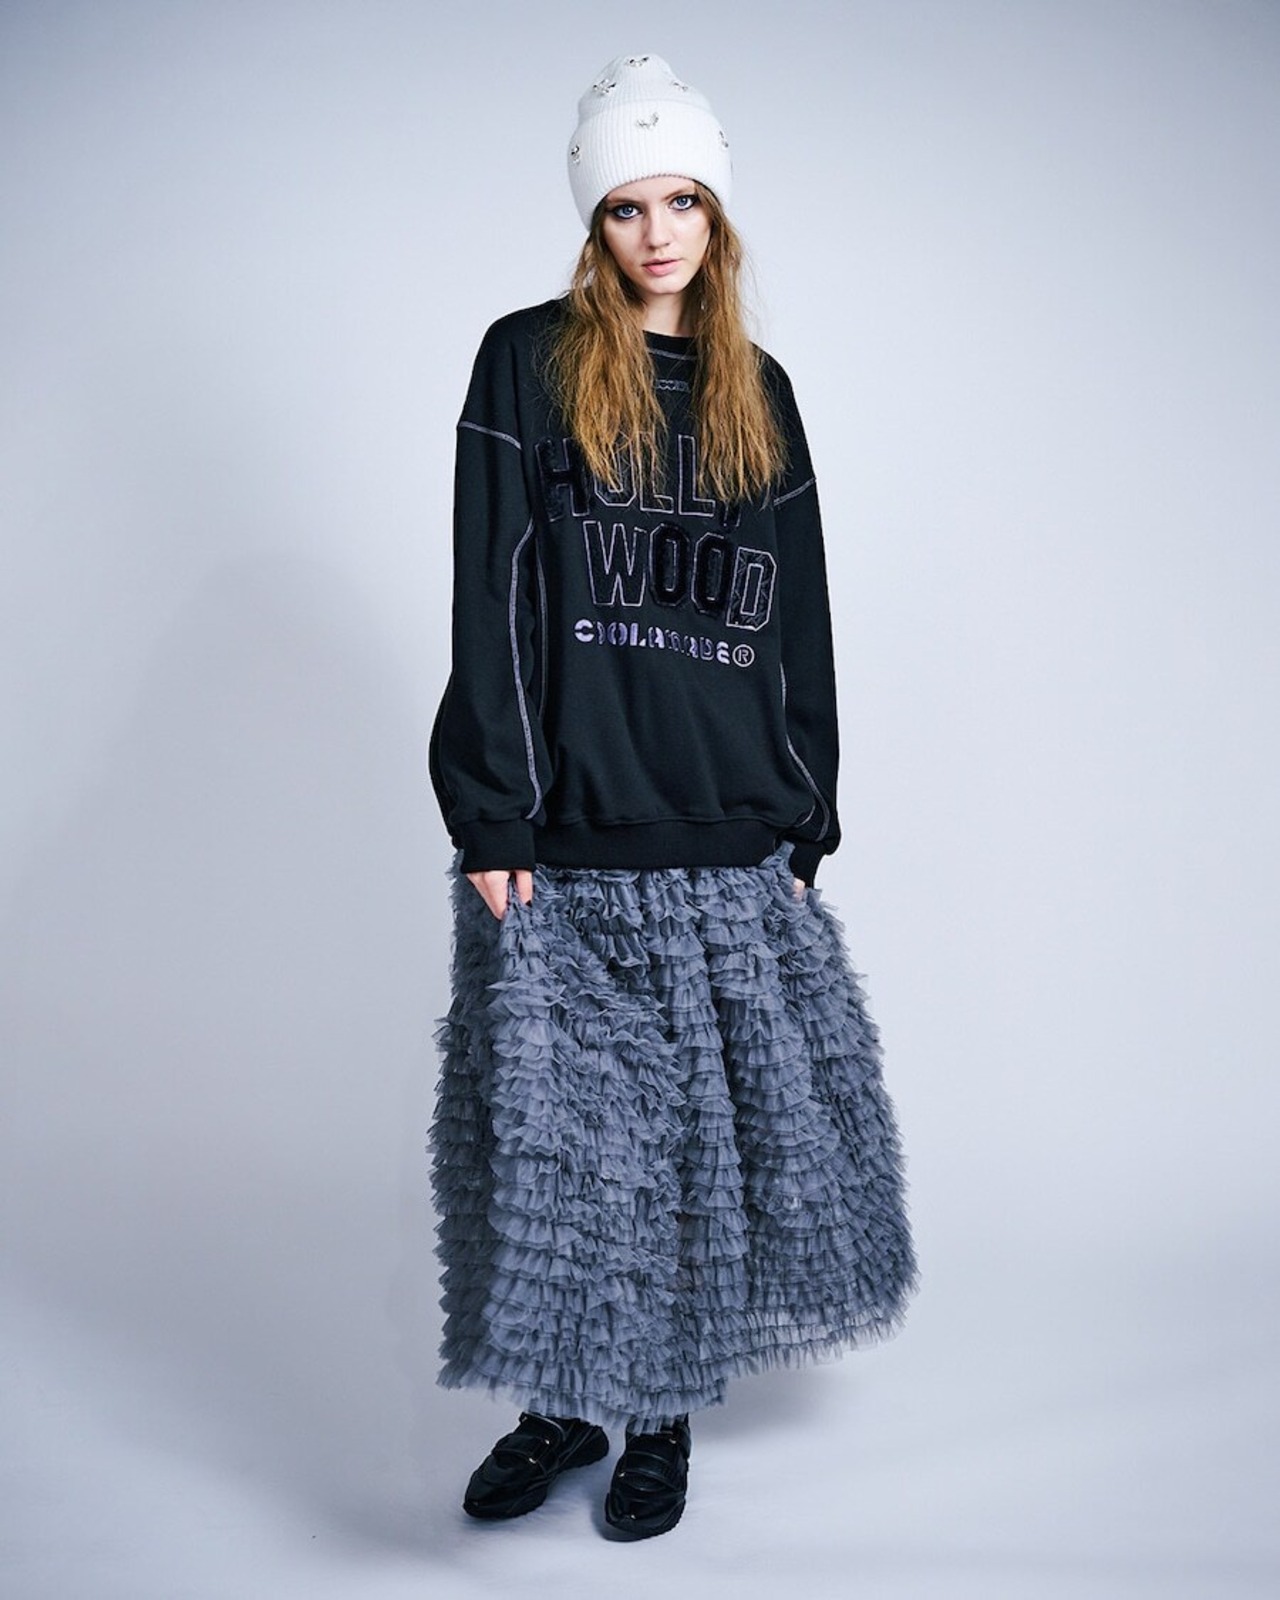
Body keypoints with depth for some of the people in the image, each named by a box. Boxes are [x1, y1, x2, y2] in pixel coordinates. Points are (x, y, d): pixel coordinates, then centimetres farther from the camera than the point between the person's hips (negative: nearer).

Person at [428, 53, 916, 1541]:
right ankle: (566, 1398, 22)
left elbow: (799, 617, 13)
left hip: (730, 839, 3)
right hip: (567, 836, -3)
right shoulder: (529, 362, 4)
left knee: (722, 1120, 6)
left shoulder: (758, 392, 14)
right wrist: (490, 820, -10)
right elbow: (491, 597, -4)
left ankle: (663, 1406, 23)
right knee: (555, 1127, 2)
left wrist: (802, 820, 7)